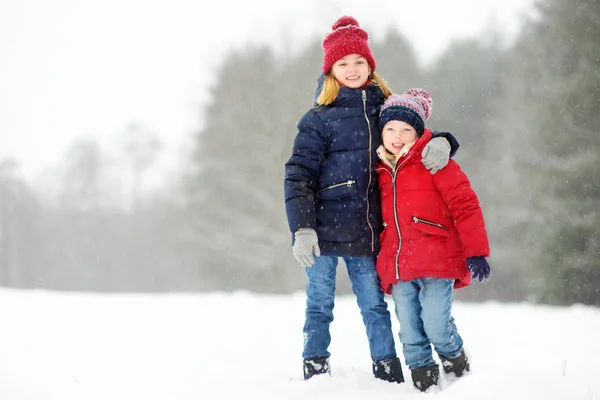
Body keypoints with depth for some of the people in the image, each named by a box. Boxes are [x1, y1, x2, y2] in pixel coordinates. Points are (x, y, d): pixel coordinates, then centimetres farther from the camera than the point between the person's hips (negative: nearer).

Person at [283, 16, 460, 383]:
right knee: (320, 306, 4)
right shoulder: (319, 118, -3)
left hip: (366, 231, 3)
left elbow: (414, 135, 19)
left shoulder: (385, 107, 10)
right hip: (324, 228, -3)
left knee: (374, 305, 6)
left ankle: (391, 377, 10)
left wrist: (442, 142, -7)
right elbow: (298, 175, -7)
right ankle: (316, 374, 11)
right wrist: (302, 228, -17)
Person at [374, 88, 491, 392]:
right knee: (411, 335, 2)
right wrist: (382, 266, 25)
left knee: (436, 327, -11)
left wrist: (476, 251, -12)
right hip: (399, 270, 5)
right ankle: (423, 382, 14)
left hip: (437, 265, -5)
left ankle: (458, 369, 16)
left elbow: (465, 205, -6)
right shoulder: (381, 171, 16)